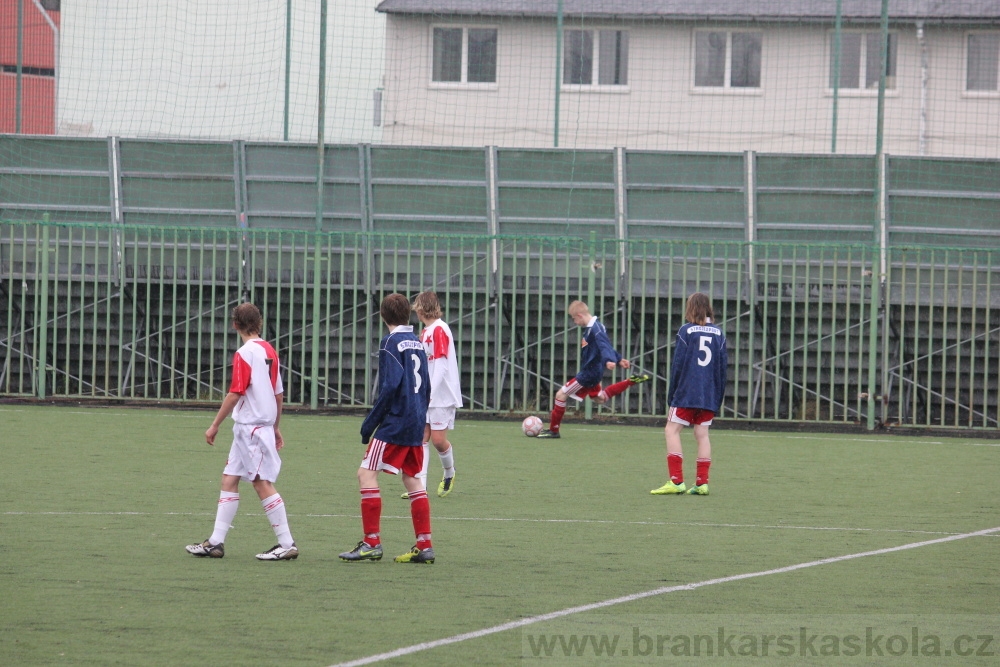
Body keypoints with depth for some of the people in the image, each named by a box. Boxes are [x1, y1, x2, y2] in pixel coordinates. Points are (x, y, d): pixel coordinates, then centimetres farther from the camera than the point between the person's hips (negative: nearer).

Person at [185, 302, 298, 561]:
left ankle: (287, 544, -6)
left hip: (250, 427, -9)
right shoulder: (269, 351, 10)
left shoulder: (245, 354, -14)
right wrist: (276, 427, 25)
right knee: (229, 479, 10)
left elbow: (235, 394, -17)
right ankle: (216, 542, 10)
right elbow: (278, 393, 16)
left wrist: (215, 425, -11)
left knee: (262, 483, -6)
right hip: (264, 424, 9)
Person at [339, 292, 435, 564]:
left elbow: (390, 387, -17)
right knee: (412, 479, 12)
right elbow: (426, 387, 17)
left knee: (366, 473, -5)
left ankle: (372, 543, -9)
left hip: (395, 422, -8)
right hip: (416, 424, 8)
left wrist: (370, 423, -13)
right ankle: (424, 546, 9)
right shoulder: (417, 343, 13)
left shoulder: (391, 342, -10)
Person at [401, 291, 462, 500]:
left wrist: (429, 393, -24)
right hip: (426, 396, 8)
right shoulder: (425, 332, 15)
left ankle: (449, 473, 21)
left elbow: (441, 365, -19)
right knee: (421, 437, 0)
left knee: (438, 439, -5)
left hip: (442, 396, -8)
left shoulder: (439, 330, -13)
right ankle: (420, 485, -3)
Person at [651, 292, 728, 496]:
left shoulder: (686, 331, -5)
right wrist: (719, 396, 16)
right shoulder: (718, 333, 8)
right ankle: (702, 482, 3)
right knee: (702, 434, 8)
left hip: (687, 393, -5)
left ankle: (676, 481, -10)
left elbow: (678, 365, -5)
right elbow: (722, 366, 10)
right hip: (709, 395, 5)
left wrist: (672, 394, 2)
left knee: (672, 430, 0)